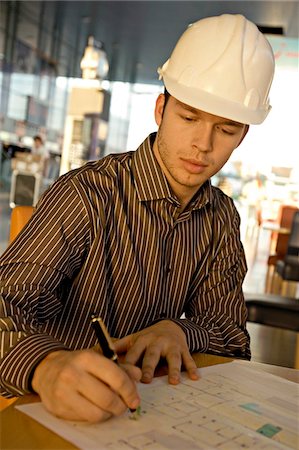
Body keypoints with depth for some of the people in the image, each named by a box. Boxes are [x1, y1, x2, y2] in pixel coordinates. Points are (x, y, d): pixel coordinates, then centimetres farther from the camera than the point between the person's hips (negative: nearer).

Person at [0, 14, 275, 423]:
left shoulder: (222, 218, 2)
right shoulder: (89, 194, -17)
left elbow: (231, 336, 6)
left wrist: (179, 331, -16)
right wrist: (46, 365, -47)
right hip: (59, 407, -3)